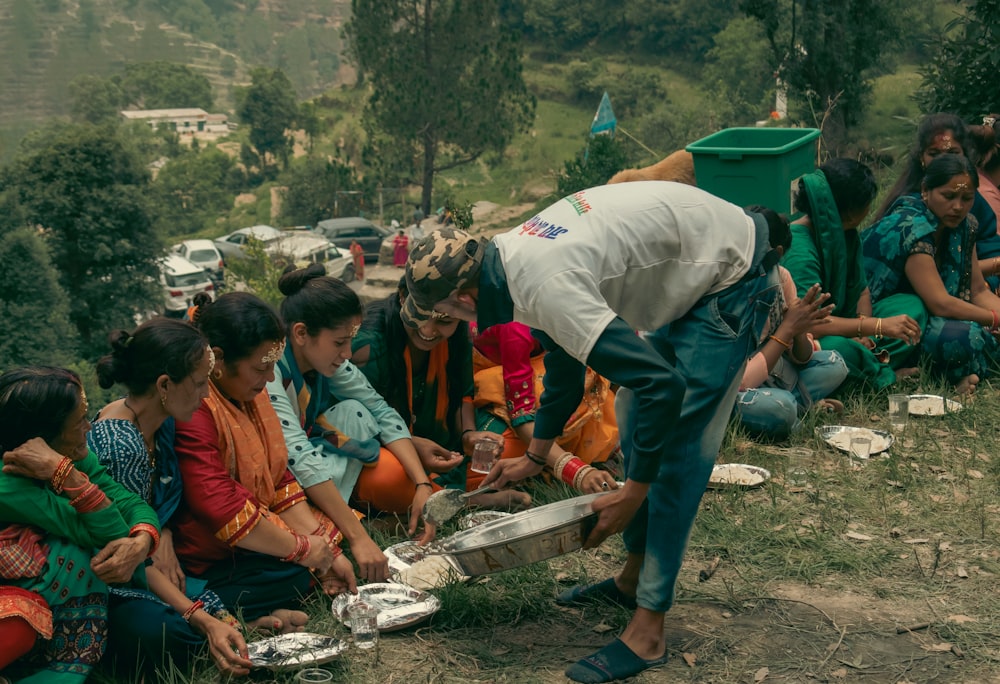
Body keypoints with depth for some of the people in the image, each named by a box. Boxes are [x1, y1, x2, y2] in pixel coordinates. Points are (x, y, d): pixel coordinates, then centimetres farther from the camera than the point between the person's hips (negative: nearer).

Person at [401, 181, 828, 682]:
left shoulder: (546, 288, -31)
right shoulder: (510, 255, 0)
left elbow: (662, 385, -32)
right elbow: (563, 366, 17)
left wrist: (632, 493, -22)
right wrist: (534, 458, 23)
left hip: (731, 278, -10)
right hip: (690, 268, 10)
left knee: (677, 447, -12)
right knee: (635, 418, 13)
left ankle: (646, 633, -7)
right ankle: (634, 576, 26)